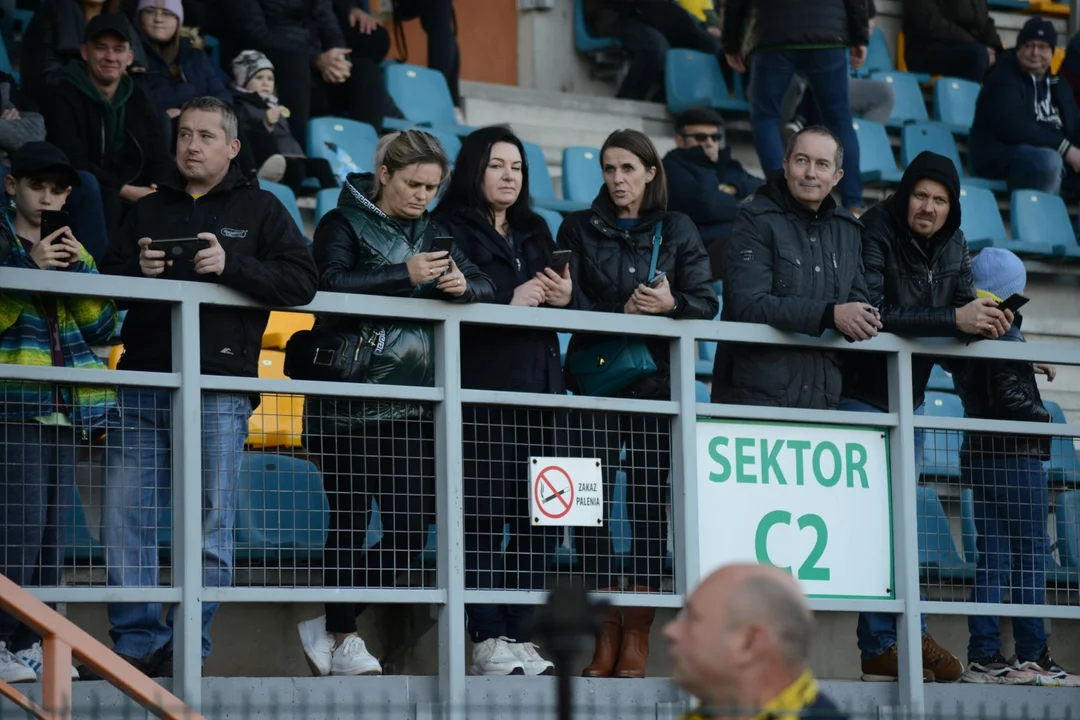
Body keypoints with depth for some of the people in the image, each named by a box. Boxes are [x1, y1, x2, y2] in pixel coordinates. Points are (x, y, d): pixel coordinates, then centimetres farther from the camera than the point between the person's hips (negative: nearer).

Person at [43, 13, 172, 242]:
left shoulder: (141, 103, 14)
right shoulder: (63, 99, -3)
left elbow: (159, 161, 7)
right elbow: (74, 163, -15)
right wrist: (126, 191, -22)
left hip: (137, 199, 5)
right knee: (105, 199, -37)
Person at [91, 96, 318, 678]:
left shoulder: (260, 209, 9)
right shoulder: (147, 211, 19)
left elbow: (301, 281, -2)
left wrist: (230, 266, -15)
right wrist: (137, 270, -2)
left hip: (218, 392, -3)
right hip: (142, 381, 3)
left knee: (209, 527, -2)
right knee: (125, 521, -2)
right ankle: (136, 641, 3)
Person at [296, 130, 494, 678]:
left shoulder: (432, 234, 17)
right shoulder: (343, 224, 1)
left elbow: (485, 288, 10)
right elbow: (333, 283, -17)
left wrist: (463, 286, -13)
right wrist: (405, 276, -24)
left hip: (413, 404, 5)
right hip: (350, 401, -5)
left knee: (412, 525, -2)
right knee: (350, 519, -2)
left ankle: (335, 630, 8)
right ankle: (339, 635, 8)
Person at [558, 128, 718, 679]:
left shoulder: (676, 231, 10)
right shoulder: (580, 229, 9)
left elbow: (707, 303, 3)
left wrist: (671, 304, -17)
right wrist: (622, 310, -15)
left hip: (657, 382, 0)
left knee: (649, 500, -3)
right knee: (595, 498, -6)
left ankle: (638, 634, -1)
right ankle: (606, 629, -3)